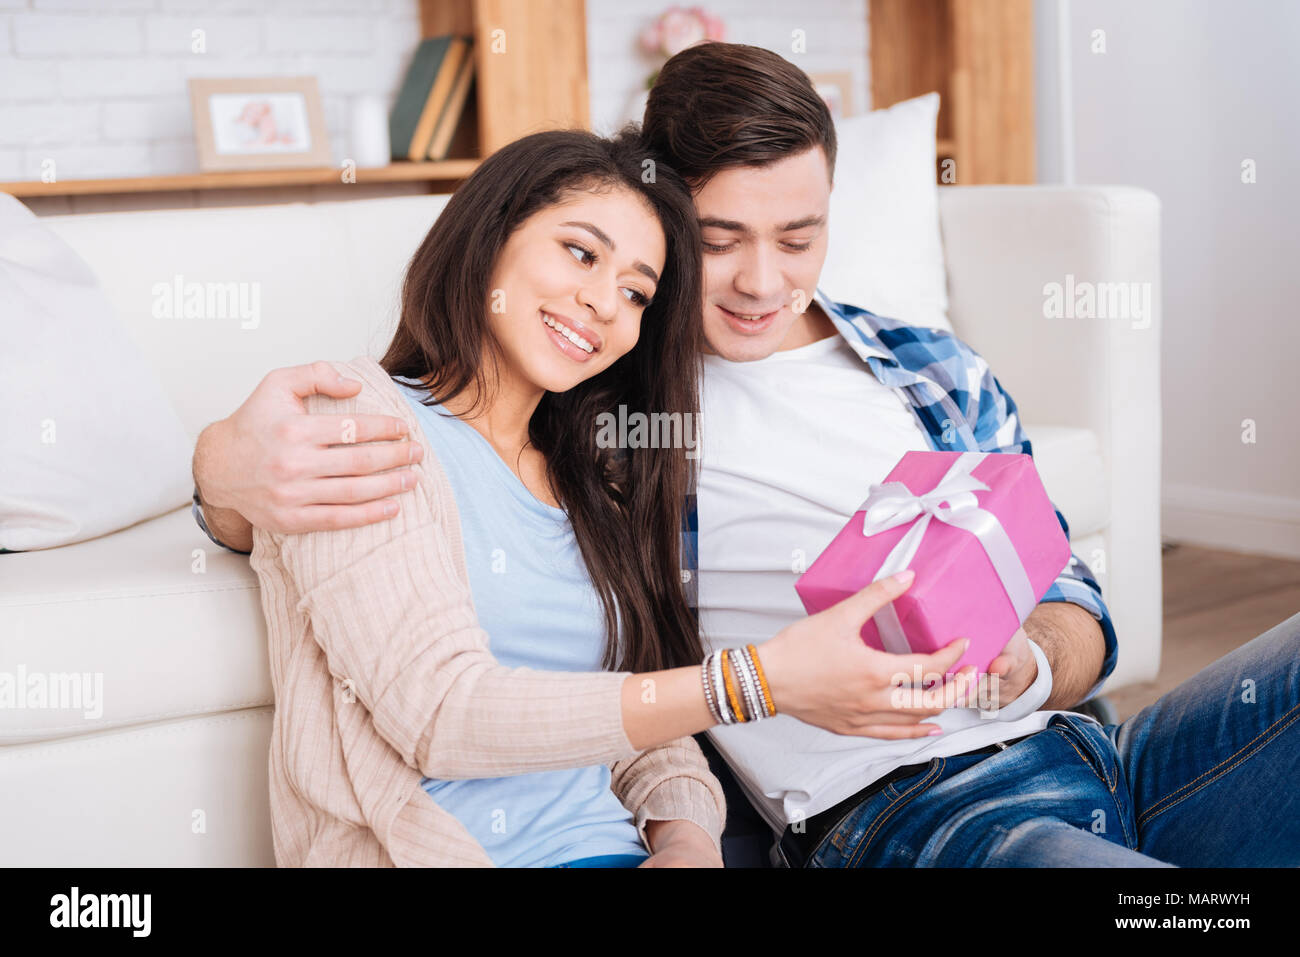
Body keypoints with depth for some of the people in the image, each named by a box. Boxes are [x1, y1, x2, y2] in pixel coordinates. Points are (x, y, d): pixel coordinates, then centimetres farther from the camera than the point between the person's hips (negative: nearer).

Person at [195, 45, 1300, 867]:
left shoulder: (939, 373, 16)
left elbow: (1075, 614, 18)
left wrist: (1031, 666, -7)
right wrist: (235, 465, -21)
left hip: (1084, 749, 6)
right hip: (899, 813, -5)